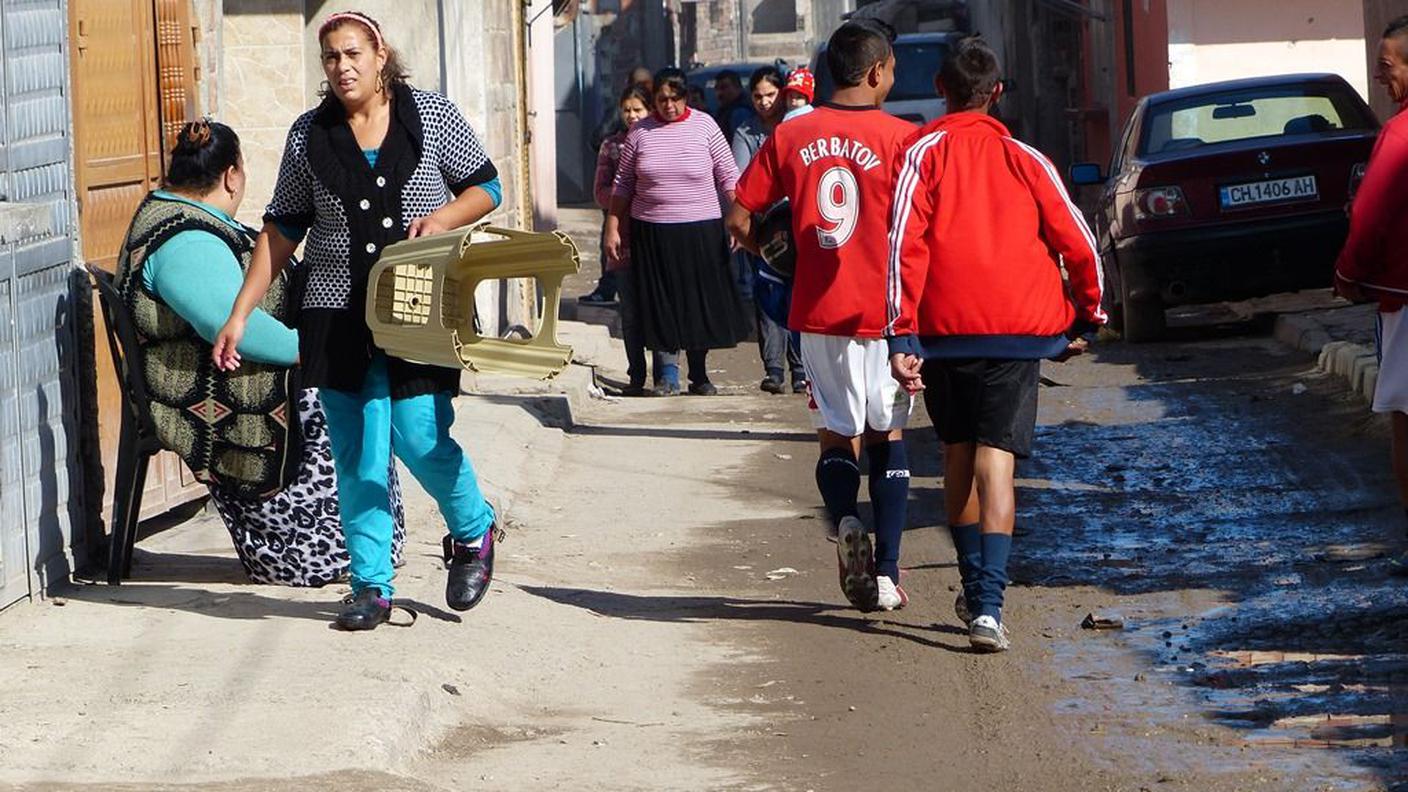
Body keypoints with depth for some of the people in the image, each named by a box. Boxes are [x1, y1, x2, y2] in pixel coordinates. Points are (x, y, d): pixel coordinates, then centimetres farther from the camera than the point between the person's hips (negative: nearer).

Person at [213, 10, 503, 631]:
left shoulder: (432, 116, 1)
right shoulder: (309, 135, 6)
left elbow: (485, 187, 10)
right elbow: (281, 230, 10)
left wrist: (442, 217, -12)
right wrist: (240, 315, 6)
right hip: (338, 317, 2)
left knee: (420, 437, -8)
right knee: (356, 455, 0)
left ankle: (473, 532, 21)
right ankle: (372, 586, 7)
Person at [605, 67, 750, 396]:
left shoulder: (704, 126, 0)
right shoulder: (640, 132, 3)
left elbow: (728, 177, 2)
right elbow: (623, 184, 9)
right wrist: (613, 227, 5)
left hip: (700, 230, -1)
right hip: (651, 231, 1)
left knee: (701, 303, 3)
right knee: (661, 304, 2)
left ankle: (699, 373, 15)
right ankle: (669, 372, 11)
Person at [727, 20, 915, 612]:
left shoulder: (791, 136, 2)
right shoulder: (900, 137, -7)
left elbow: (739, 219, 4)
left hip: (818, 313, 2)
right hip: (884, 314, -2)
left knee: (836, 436, 13)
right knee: (888, 437, 13)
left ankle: (845, 520, -18)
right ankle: (886, 574, 7)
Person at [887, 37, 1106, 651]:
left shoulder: (924, 153, 1)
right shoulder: (1024, 160, 8)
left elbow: (905, 244, -10)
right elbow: (1077, 244, 8)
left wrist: (902, 334, -12)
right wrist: (1086, 317, 22)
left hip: (944, 329, 0)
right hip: (1019, 329, 0)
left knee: (958, 456, 18)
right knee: (995, 462, -5)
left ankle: (973, 589, 26)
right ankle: (988, 606, -20)